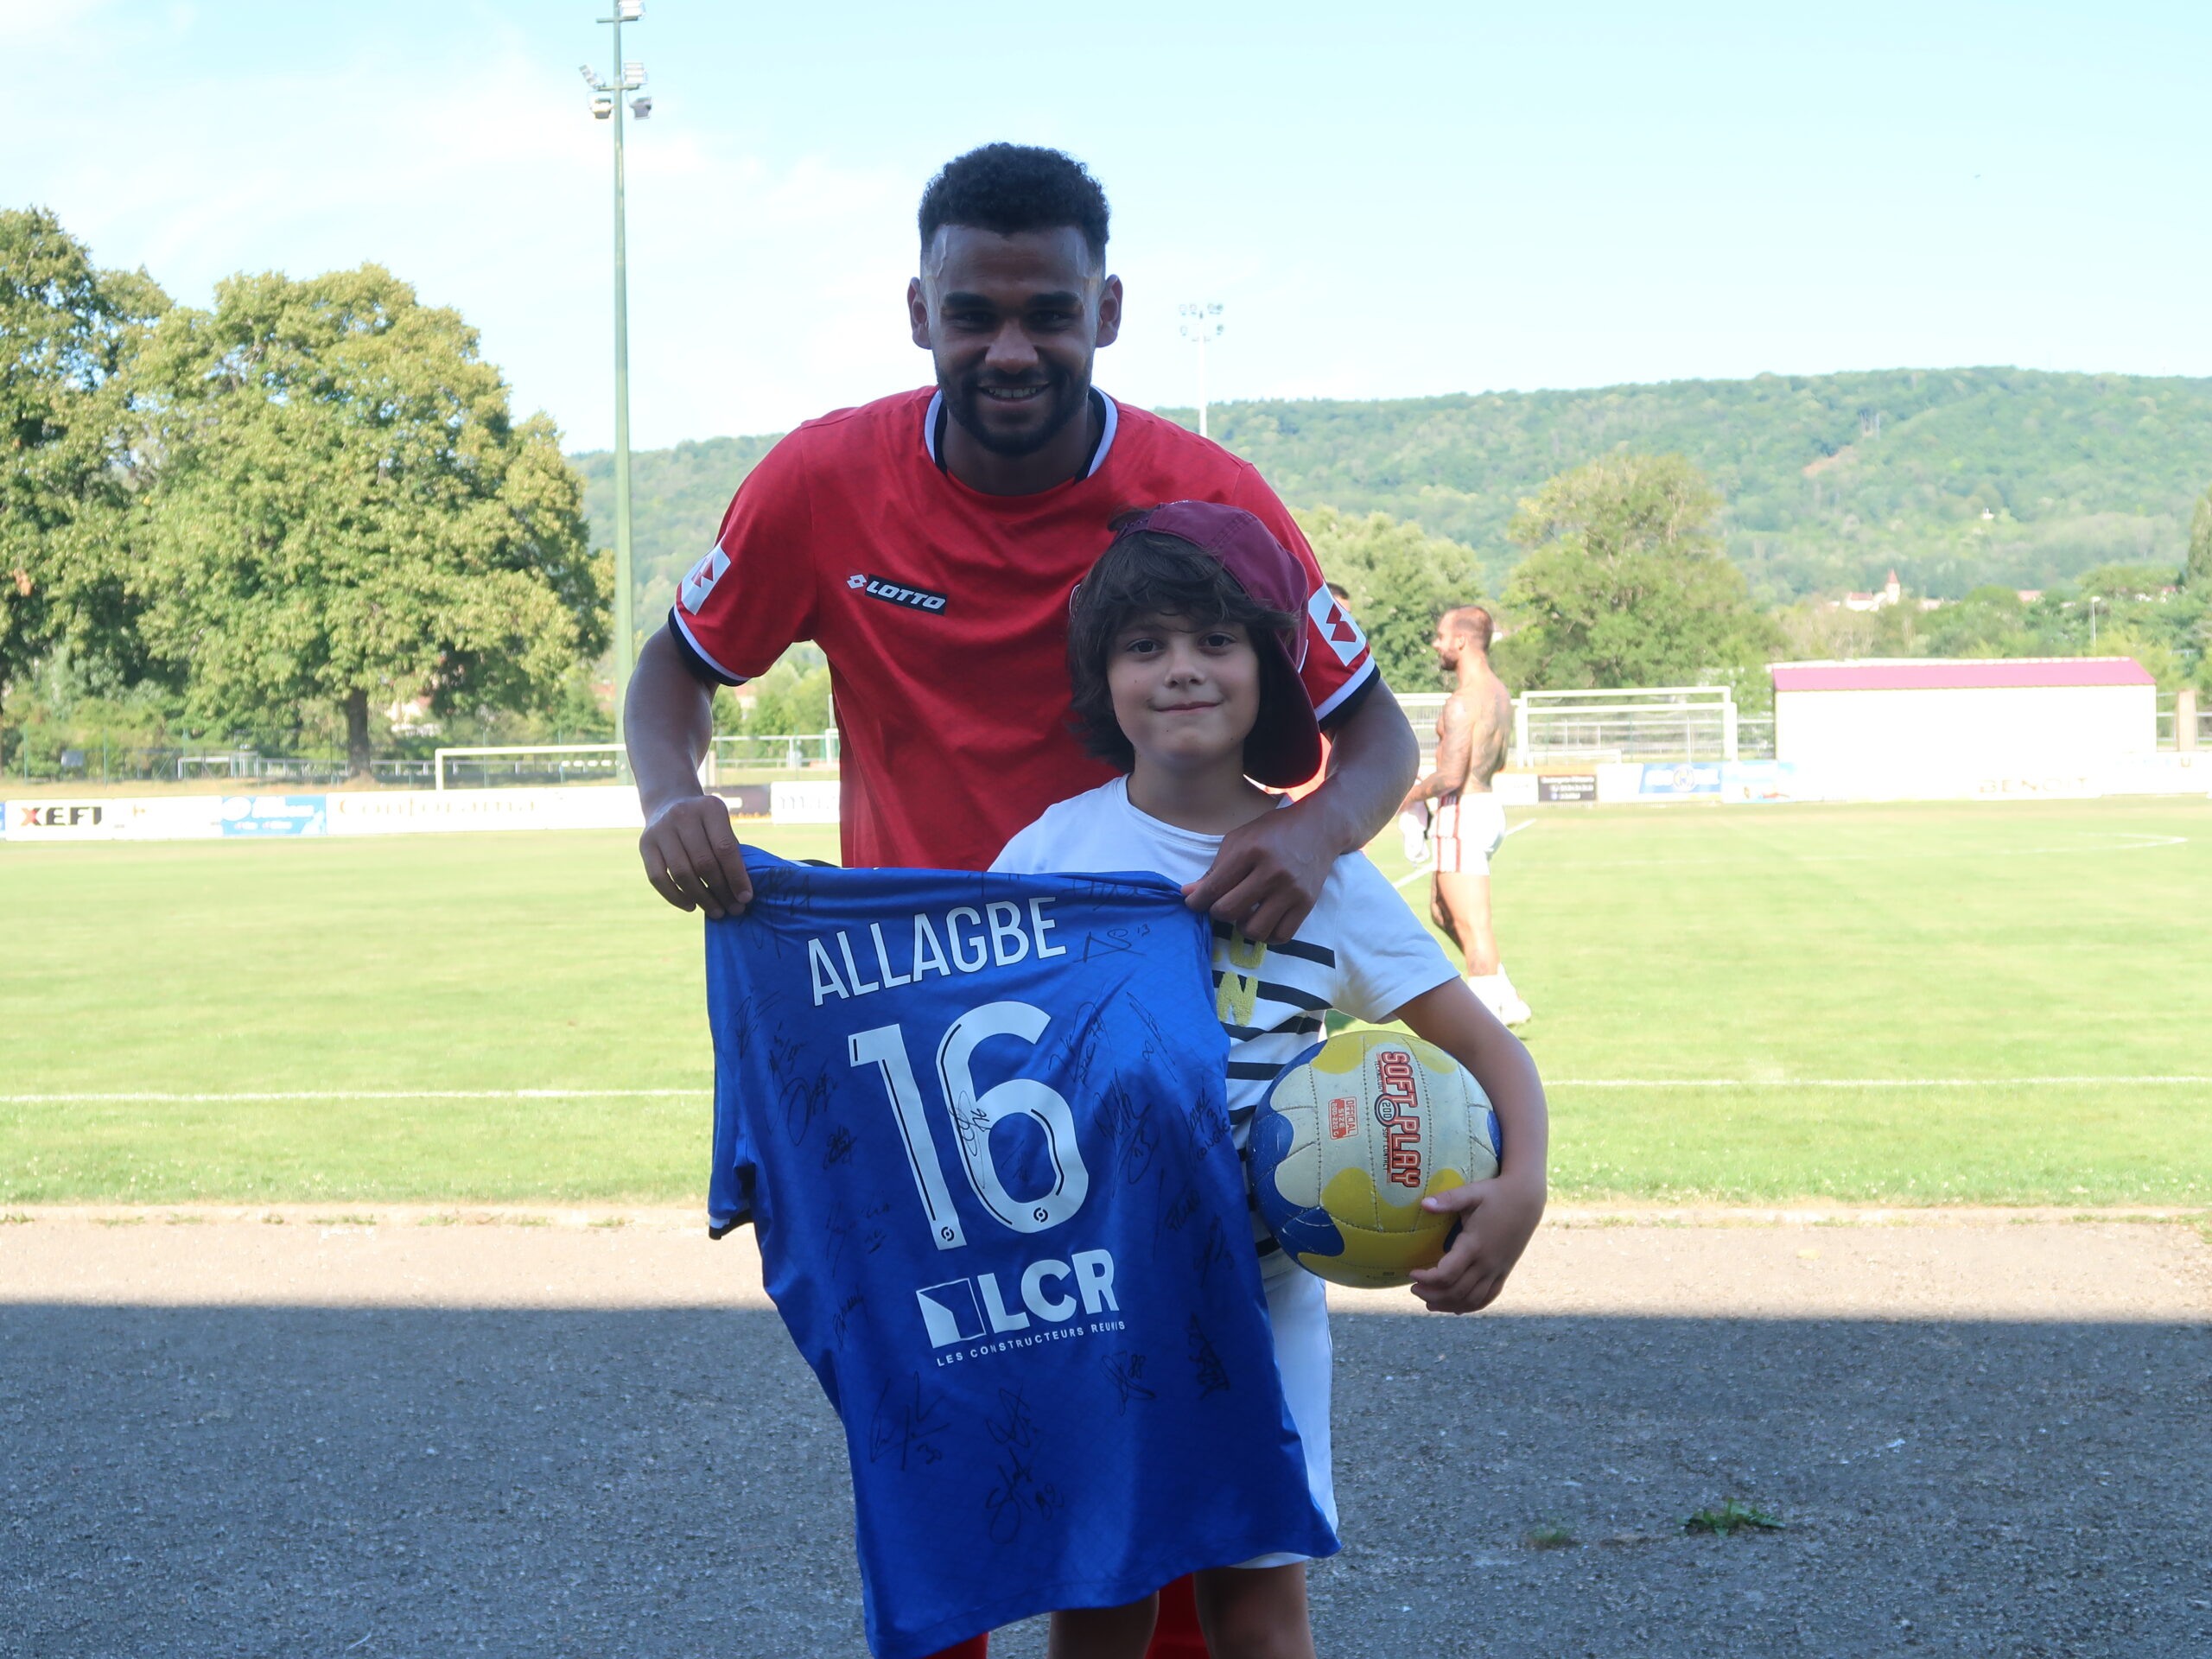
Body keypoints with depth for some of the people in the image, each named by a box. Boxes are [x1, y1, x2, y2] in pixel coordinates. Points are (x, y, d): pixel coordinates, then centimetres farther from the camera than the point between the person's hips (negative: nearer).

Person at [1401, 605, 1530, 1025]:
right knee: (1443, 912, 22)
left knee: (1472, 925, -5)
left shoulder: (1463, 702, -20)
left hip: (1462, 814, -10)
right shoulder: (1499, 693, 11)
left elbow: (1450, 776, -25)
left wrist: (1409, 796, -7)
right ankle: (1508, 1000, 22)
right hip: (1486, 802, 10)